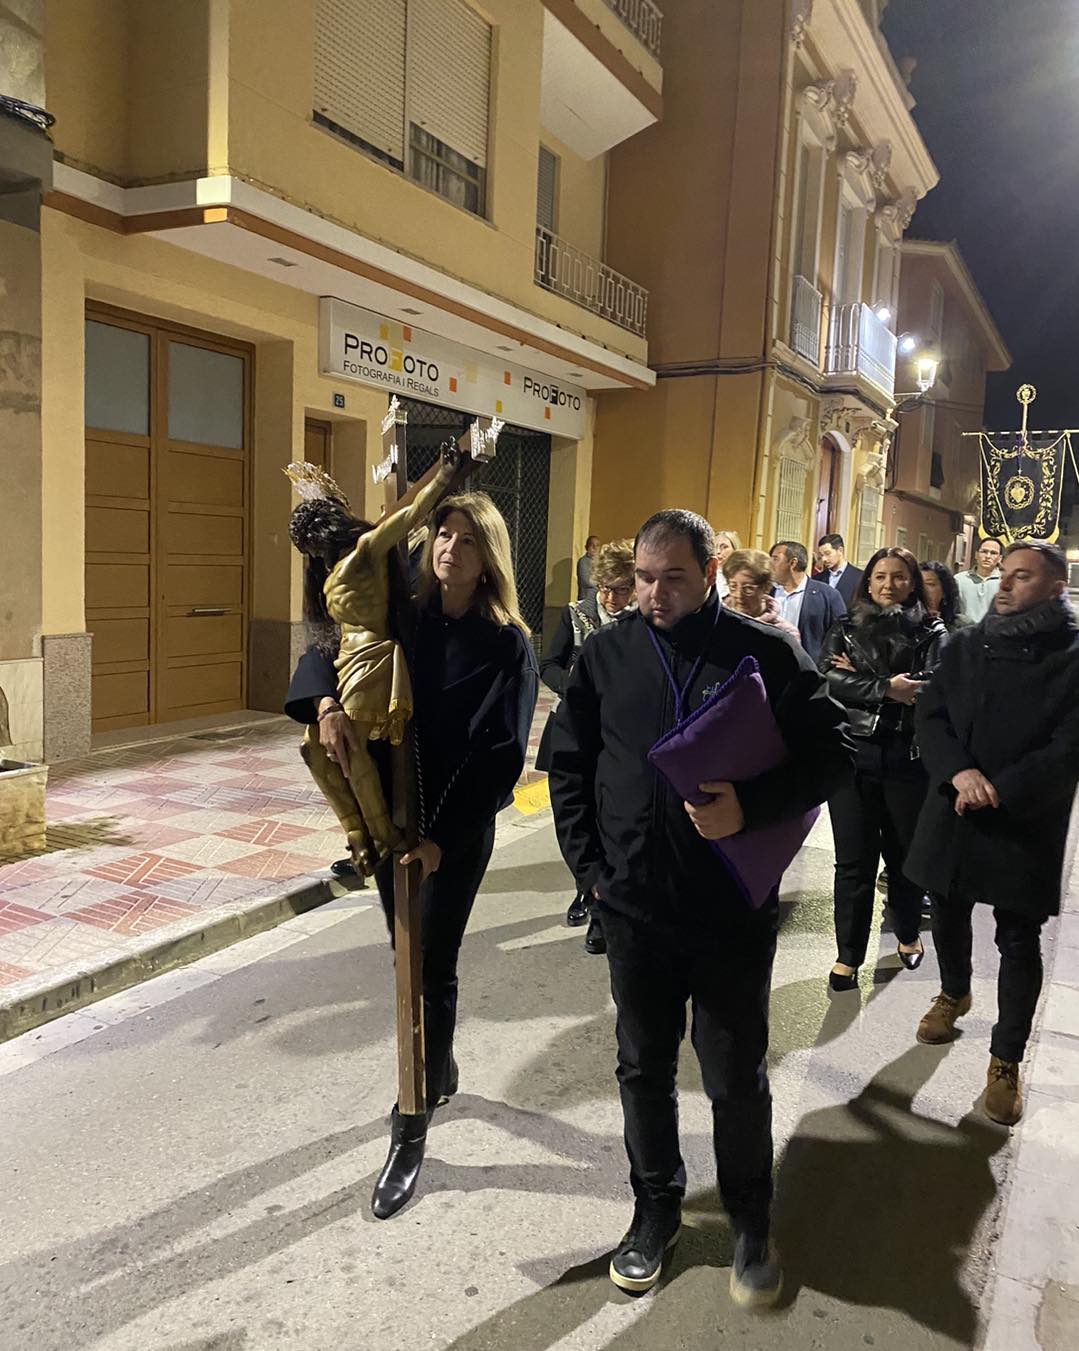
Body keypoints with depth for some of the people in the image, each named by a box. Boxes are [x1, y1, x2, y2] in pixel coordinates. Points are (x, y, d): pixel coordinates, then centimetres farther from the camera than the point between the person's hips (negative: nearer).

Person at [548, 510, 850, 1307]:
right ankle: (656, 1210, 39)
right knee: (644, 1069, 16)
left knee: (737, 1079, 12)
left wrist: (752, 808, -20)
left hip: (734, 910, -2)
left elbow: (831, 754, -4)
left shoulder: (768, 655, -6)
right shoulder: (607, 655, 1)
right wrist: (590, 866, 1)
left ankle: (752, 1224, 36)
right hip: (634, 905, 3)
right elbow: (568, 762, 7)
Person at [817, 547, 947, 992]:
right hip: (852, 754, 0)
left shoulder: (931, 632, 3)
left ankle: (908, 935, 38)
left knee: (904, 854, 13)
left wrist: (858, 679, -12)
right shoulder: (845, 629, 7)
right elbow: (826, 679, -9)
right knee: (854, 860, 2)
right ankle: (848, 955, 15)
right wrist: (885, 688, -17)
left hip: (908, 758, 0)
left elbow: (934, 689, -13)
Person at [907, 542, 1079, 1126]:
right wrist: (959, 772, -18)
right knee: (948, 913, 19)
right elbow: (930, 714, -1)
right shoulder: (966, 645, 4)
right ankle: (954, 993, 47)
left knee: (1018, 941, 5)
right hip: (953, 810, 4)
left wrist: (1000, 790, -19)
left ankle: (1007, 1060, 19)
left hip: (1028, 821, -4)